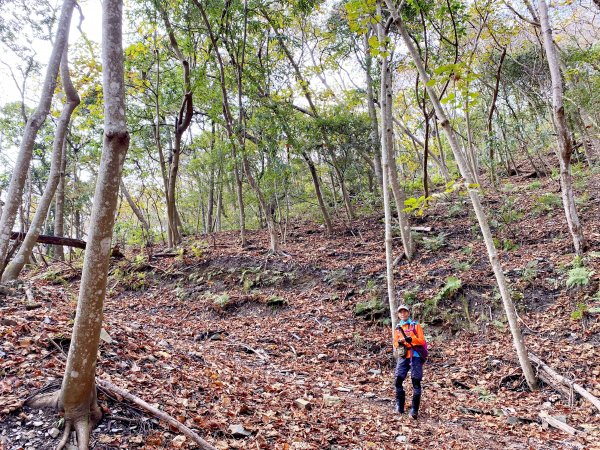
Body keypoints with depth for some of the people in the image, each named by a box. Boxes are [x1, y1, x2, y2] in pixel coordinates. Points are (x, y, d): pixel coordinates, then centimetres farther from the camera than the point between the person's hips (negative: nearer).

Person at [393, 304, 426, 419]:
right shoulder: (397, 328, 12)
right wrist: (399, 342, -11)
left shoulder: (416, 325, 1)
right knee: (398, 381, -5)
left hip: (415, 356, -3)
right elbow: (395, 344, 11)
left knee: (416, 383, -4)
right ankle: (399, 405, 12)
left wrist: (411, 339, -21)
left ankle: (414, 410, 1)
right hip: (403, 357, 3)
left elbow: (422, 341, -5)